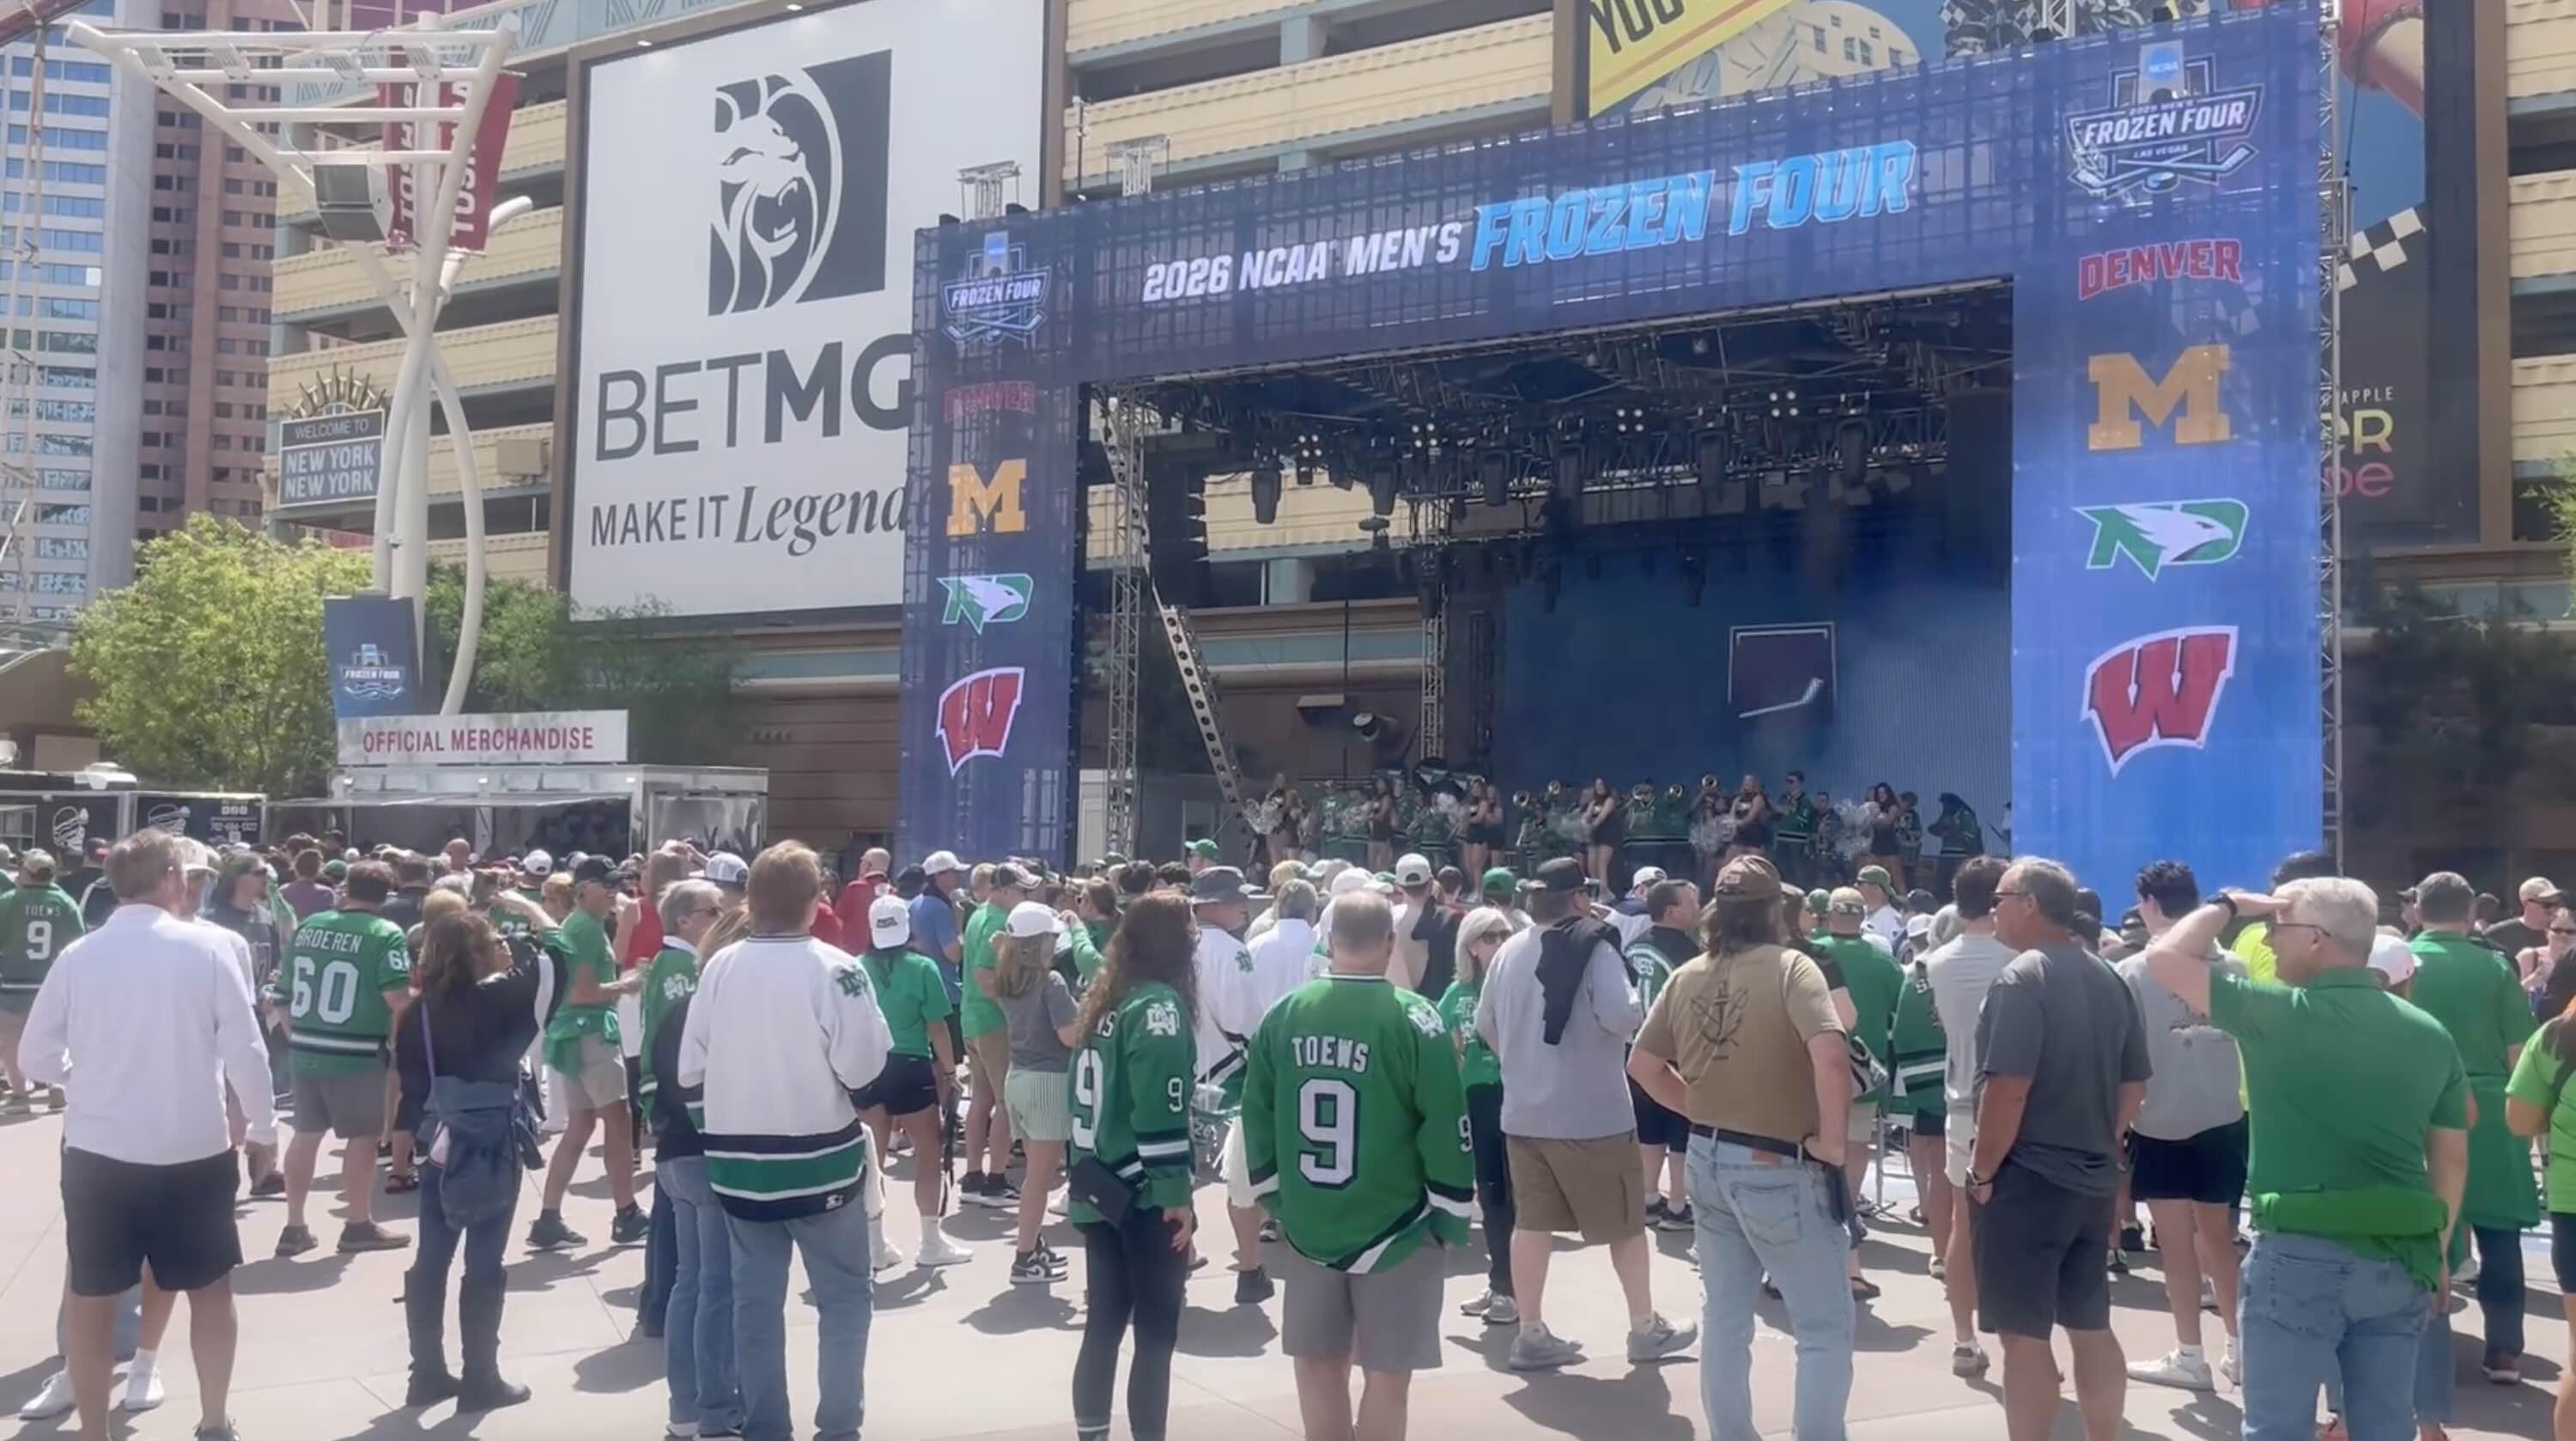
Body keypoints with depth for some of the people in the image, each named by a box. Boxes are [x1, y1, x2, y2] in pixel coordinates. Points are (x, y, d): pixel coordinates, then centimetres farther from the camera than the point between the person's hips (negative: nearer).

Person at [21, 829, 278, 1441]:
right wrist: (262, 1127, 4)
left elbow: (35, 1058, 6)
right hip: (193, 1149, -1)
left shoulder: (78, 955, -1)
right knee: (210, 1286, 17)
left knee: (91, 1295, 16)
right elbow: (244, 1048, -9)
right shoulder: (210, 946, -8)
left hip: (96, 1150, 1)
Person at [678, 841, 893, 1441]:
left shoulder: (718, 967, -2)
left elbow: (689, 1068, 3)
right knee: (845, 1297, 10)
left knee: (755, 1302, 13)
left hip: (737, 1161, 4)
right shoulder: (834, 968, -16)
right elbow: (862, 1067, -17)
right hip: (820, 1160, -4)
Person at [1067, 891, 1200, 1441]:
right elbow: (1159, 1109, -21)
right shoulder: (1159, 1003, -14)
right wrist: (1177, 1193, -18)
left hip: (1099, 1190, 8)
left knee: (1103, 1326, 14)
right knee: (1156, 1335, 1)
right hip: (1143, 1196, -8)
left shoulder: (1104, 998, 11)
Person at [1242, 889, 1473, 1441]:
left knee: (1318, 1362, 16)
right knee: (1386, 1374, 5)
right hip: (1395, 1227, -4)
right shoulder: (1414, 1018, -13)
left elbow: (1257, 1116, 6)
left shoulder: (1283, 1013, 0)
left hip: (1309, 1225, 4)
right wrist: (1451, 1217, -1)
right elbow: (1445, 1130, -12)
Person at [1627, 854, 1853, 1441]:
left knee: (1725, 1321, 17)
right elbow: (1831, 1055, -29)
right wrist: (1833, 1140, -17)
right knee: (1826, 1327, 7)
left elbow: (1643, 1064, 8)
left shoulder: (1687, 976, 4)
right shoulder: (1790, 967, -15)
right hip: (1778, 1166, -6)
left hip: (1708, 1160, 6)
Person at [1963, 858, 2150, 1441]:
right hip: (2092, 1181, 8)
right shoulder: (2108, 979, 9)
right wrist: (2098, 1146, 18)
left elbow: (2008, 1088, -22)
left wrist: (1983, 1172, -13)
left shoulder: (2022, 978, -16)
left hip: (2026, 1180, -8)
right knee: (2091, 1326, 16)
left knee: (2024, 1335, -1)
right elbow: (2135, 1085, 14)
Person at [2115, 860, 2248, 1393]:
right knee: (2217, 1238, 18)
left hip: (2161, 1125, -4)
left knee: (2179, 1244, 5)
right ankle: (2240, 1347, 22)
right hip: (2223, 1120, 4)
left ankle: (2189, 1356, 11)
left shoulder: (2133, 972, -11)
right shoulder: (2233, 967, -1)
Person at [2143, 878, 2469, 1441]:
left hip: (2302, 1256, -6)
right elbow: (2452, 1155, 11)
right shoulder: (2430, 1033, 6)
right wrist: (2435, 1252, 19)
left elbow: (2165, 957, -10)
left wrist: (2229, 905, 3)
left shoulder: (2281, 1014, -12)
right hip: (2402, 1258, 6)